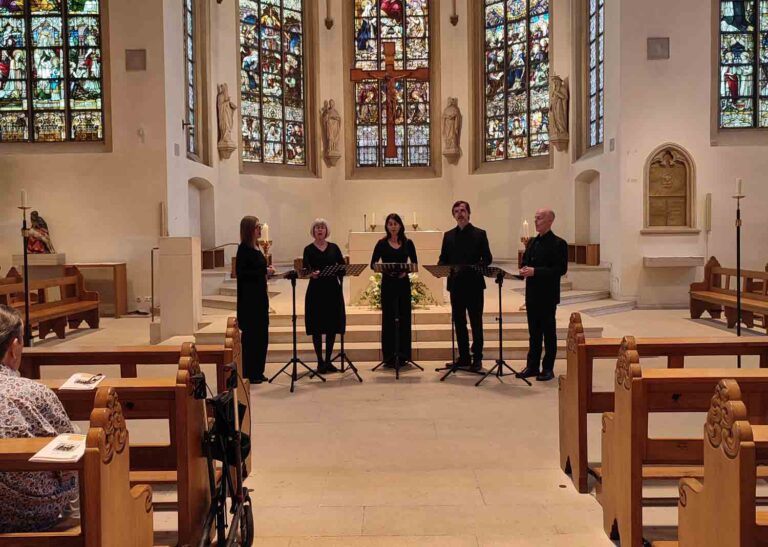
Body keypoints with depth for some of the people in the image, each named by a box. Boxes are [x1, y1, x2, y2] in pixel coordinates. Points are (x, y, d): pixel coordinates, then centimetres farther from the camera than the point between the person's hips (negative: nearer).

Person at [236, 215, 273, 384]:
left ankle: (257, 372, 20)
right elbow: (241, 273, -19)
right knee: (251, 335, -2)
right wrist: (264, 271, -18)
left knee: (261, 335, 11)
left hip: (260, 296, 9)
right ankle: (248, 373, 7)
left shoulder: (256, 248, 13)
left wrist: (266, 270, 4)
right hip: (249, 298, -9)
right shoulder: (244, 249, -12)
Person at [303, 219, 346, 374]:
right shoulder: (308, 249, 2)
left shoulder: (334, 247, 9)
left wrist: (341, 274, -13)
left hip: (333, 289, 2)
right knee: (317, 326, 0)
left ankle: (328, 361, 16)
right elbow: (305, 269, -7)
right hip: (316, 290, -2)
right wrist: (311, 274, -27)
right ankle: (320, 362, 10)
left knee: (333, 326, 5)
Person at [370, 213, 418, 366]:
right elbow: (373, 264, 0)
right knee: (388, 318, -1)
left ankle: (403, 354, 14)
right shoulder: (382, 243, 2)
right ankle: (389, 356, 5)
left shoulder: (408, 243, 7)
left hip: (403, 283, 2)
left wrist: (406, 271, -11)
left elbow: (415, 263, 8)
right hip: (388, 283, -2)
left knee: (404, 317, 4)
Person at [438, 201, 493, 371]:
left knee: (476, 323, 1)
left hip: (474, 285, -3)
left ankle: (477, 358, 7)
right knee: (459, 322, 8)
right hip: (455, 285, 4)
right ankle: (464, 357, 17)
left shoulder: (479, 234, 1)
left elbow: (487, 258, -3)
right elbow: (443, 259, 11)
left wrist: (474, 268, -20)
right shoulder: (448, 235, 11)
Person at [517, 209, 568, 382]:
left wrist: (535, 271, -22)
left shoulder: (558, 243, -9)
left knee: (549, 332, 3)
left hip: (547, 296, -7)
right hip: (532, 294, 7)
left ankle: (548, 368, 10)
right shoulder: (532, 242, 14)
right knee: (534, 332, 12)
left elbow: (561, 269, -17)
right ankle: (532, 366, 19)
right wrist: (524, 269, -5)